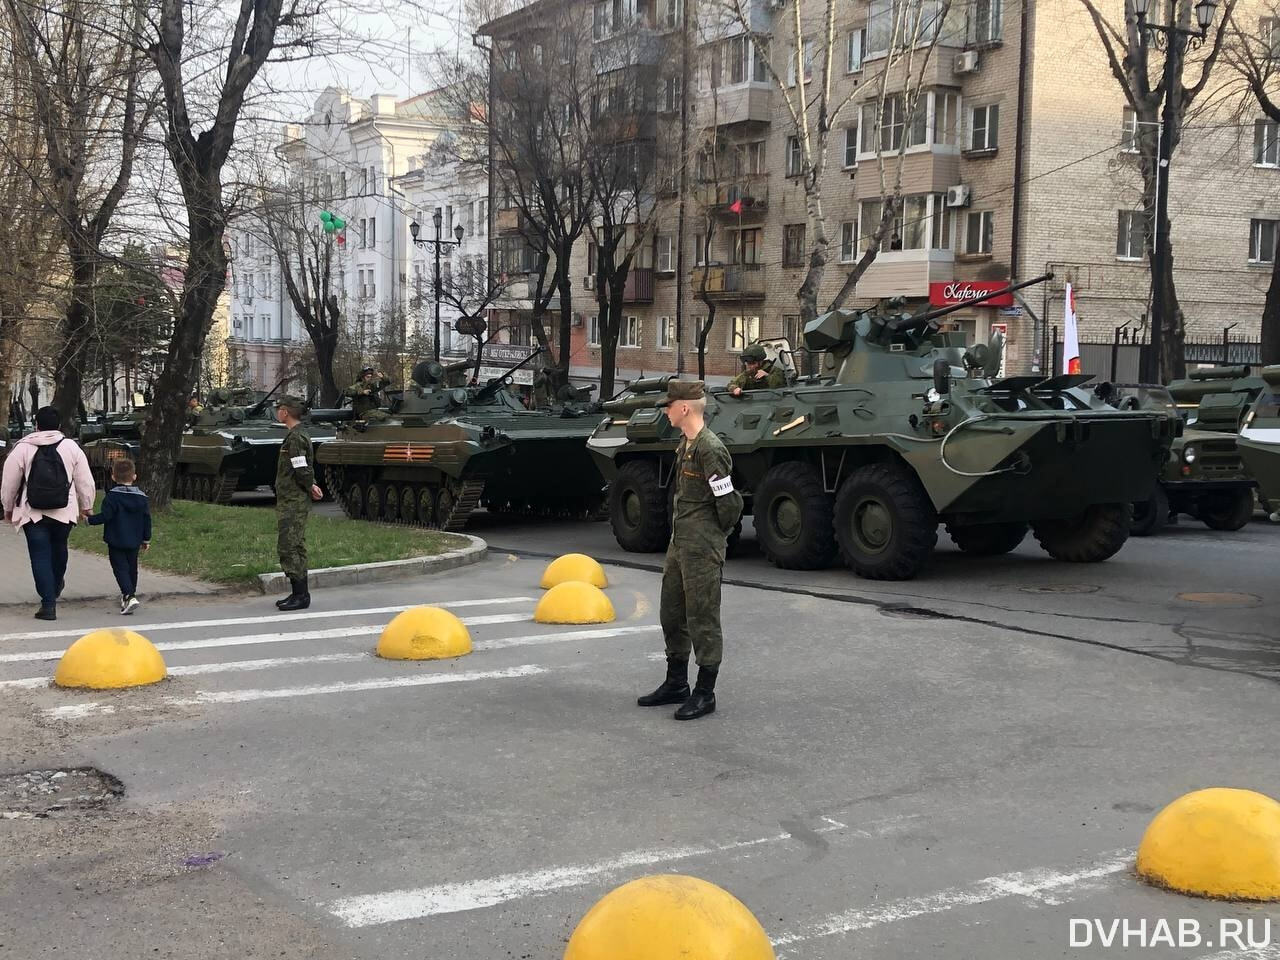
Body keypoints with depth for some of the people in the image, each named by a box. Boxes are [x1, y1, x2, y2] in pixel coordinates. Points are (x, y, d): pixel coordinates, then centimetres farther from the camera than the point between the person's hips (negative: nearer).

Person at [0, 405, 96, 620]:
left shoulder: (22, 448, -5)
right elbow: (85, 481, 2)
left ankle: (48, 603, -6)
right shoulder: (71, 447, -1)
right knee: (58, 548, 25)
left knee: (40, 556, 1)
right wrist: (85, 506, 16)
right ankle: (56, 586, 47)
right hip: (64, 512, 2)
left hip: (33, 514, -2)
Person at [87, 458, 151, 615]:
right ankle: (129, 594, 32)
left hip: (116, 542, -5)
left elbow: (105, 516, -18)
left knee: (120, 568, -6)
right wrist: (146, 539, 15)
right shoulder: (142, 497, 4)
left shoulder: (112, 496, -11)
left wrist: (89, 519, -5)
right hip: (134, 542, 5)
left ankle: (129, 596, -23)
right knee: (132, 568, 19)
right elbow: (147, 519, 7)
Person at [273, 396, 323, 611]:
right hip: (291, 502, 11)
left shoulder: (295, 438, -16)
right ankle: (298, 593, 19)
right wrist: (311, 486, 3)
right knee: (295, 547, 13)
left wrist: (310, 487, -6)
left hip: (293, 502, -11)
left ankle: (301, 595, -8)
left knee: (289, 547, -9)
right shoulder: (299, 436, 17)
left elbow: (302, 471, -21)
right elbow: (305, 471, 18)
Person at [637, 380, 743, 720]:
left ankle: (705, 693, 8)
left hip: (702, 547, -10)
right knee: (672, 615, 17)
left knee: (702, 619, -1)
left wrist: (716, 534, -4)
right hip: (679, 542, 10)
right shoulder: (685, 444, 11)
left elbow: (729, 502, -18)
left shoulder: (710, 449, -19)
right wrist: (681, 533, 13)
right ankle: (676, 685, 30)